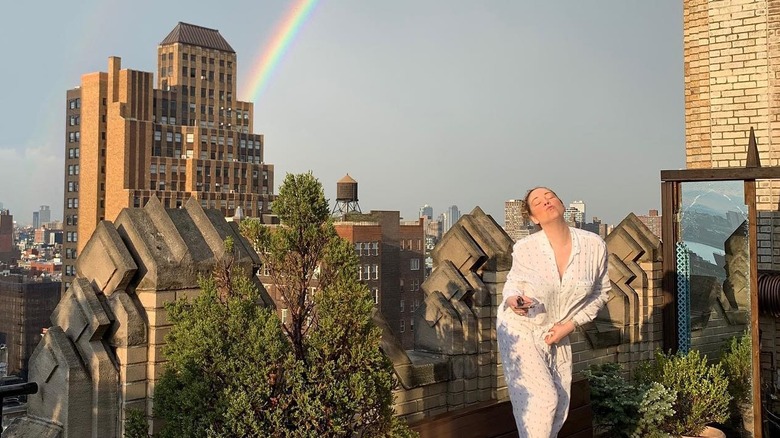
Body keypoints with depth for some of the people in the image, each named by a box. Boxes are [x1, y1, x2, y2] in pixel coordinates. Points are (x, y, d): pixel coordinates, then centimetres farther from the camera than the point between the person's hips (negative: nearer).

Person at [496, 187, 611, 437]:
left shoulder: (594, 246, -15)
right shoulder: (524, 248, -19)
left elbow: (601, 292, 1)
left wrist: (571, 323, -9)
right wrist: (512, 299, -23)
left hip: (557, 336, 4)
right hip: (519, 330, -3)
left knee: (559, 407, 11)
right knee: (542, 399, -14)